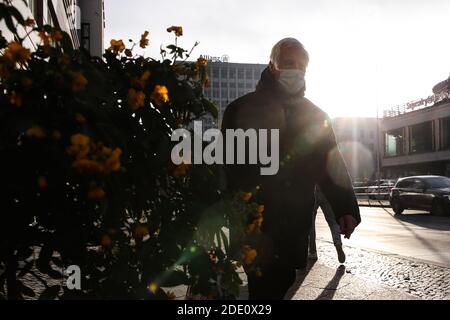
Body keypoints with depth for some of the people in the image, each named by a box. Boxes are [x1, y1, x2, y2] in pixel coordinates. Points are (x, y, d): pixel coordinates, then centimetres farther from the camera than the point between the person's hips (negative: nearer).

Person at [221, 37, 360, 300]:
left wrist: (346, 207, -5)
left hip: (295, 226, 3)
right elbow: (226, 163, 1)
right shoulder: (243, 109, 2)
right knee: (268, 286, -5)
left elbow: (332, 164, 8)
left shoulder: (315, 116, 12)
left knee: (280, 283, 7)